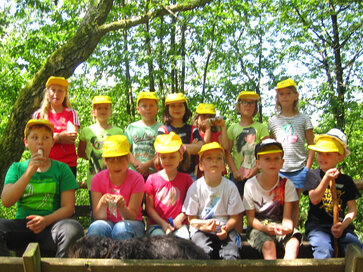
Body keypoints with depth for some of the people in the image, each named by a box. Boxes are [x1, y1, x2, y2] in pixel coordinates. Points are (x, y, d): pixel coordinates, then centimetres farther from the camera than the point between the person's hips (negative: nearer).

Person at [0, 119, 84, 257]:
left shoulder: (62, 169, 10)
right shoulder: (16, 168, 15)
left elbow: (68, 207, 3)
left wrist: (46, 220, -17)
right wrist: (29, 173, -10)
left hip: (51, 225, -1)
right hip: (22, 224, 1)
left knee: (73, 229, -33)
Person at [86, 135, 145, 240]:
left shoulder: (136, 179, -9)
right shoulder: (98, 179, -4)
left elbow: (132, 216, -12)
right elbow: (98, 217, -8)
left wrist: (122, 207, -34)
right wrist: (102, 203, -30)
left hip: (130, 224, -1)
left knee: (121, 228, -35)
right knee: (97, 227, -33)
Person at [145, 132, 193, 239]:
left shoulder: (185, 178, 9)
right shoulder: (152, 179, 7)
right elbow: (149, 207, 4)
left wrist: (180, 218, -8)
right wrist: (162, 223, -8)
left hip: (179, 224, 0)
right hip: (156, 224, 0)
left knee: (184, 238, -29)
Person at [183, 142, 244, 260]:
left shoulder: (230, 186, 1)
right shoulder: (195, 187, -2)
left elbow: (234, 217, 4)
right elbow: (191, 218, 1)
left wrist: (226, 228, -19)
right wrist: (204, 225, -21)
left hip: (225, 228, 1)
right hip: (201, 228, -1)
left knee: (231, 255, -26)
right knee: (205, 252, -30)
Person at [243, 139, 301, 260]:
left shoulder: (287, 185, -3)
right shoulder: (250, 185, -7)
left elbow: (287, 216, -6)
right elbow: (250, 218, -5)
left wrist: (287, 227, -31)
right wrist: (265, 227, -26)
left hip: (279, 223, 2)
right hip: (258, 226, -2)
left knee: (294, 242, -29)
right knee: (268, 245, -32)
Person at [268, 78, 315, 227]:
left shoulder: (303, 118, 5)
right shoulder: (273, 121, 9)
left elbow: (312, 146, 5)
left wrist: (307, 168, -2)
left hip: (299, 168, -1)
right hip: (279, 168, 1)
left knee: (294, 204, 6)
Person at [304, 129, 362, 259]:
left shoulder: (346, 180, 12)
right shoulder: (313, 175, 7)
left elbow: (352, 208, 9)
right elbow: (314, 199, -8)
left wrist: (343, 226, -9)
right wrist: (326, 179, -22)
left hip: (341, 226, 2)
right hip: (317, 225, -2)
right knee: (323, 251, -31)